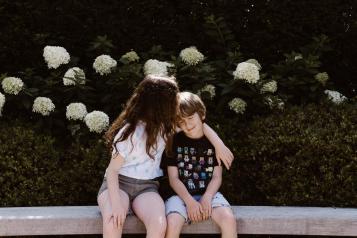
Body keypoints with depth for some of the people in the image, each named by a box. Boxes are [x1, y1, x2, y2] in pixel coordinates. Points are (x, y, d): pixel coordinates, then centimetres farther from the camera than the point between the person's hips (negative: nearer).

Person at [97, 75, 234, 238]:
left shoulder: (165, 124, 3)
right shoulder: (130, 132, -12)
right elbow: (112, 169, -12)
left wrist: (220, 145, 4)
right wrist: (116, 203, -27)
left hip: (147, 187, 4)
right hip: (118, 183, -3)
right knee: (113, 223, -38)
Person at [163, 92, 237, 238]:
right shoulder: (175, 142, 4)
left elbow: (217, 176, 3)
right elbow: (173, 178, 0)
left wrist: (206, 198, -15)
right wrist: (189, 201, -14)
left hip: (209, 194, 1)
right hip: (181, 195, -1)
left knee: (229, 220, -27)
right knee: (172, 224, -31)